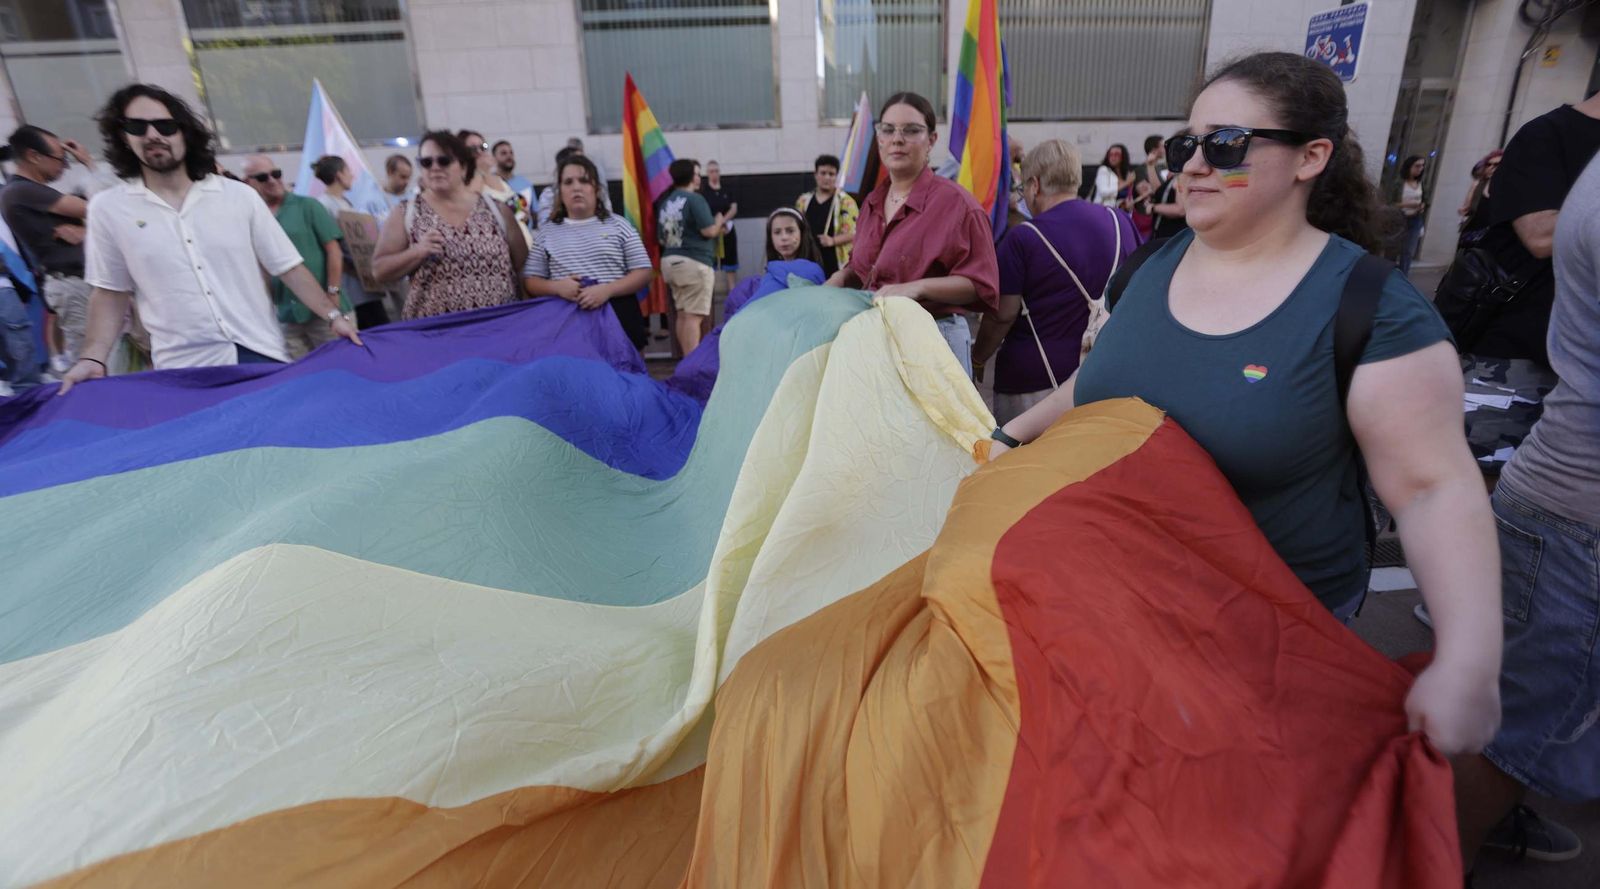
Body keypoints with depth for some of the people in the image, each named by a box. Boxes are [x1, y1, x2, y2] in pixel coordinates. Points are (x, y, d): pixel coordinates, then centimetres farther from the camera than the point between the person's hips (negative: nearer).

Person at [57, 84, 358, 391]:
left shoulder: (240, 196, 4)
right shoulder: (107, 208, 5)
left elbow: (289, 267, 4)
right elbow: (111, 292, 11)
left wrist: (334, 316, -7)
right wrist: (92, 359, 0)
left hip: (261, 355, 0)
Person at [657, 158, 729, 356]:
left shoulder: (666, 202, 12)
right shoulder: (694, 199, -11)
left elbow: (661, 238, 17)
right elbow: (709, 231, -16)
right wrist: (719, 221, 3)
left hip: (670, 260, 8)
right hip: (693, 262, -8)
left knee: (683, 314, 14)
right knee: (694, 316, -7)